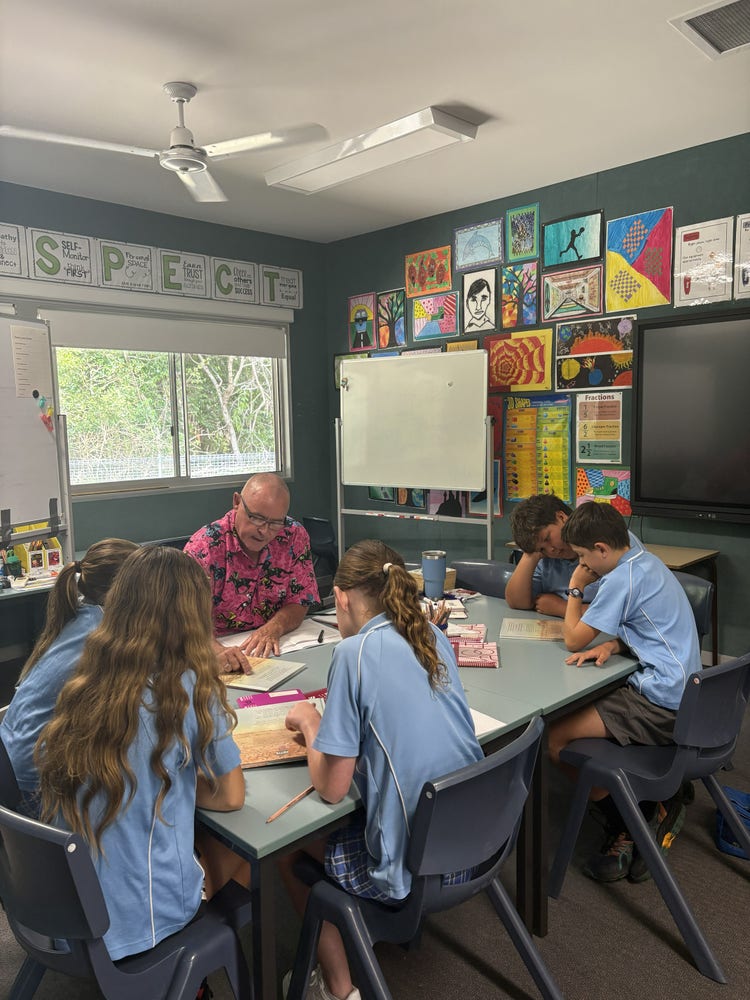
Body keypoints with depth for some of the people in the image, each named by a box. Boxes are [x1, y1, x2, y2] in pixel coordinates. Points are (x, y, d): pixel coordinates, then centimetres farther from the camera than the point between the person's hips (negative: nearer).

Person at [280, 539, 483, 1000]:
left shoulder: (356, 651, -18)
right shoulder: (435, 637, 1)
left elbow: (331, 787, -15)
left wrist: (309, 721, 0)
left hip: (416, 867, -6)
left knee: (290, 849, 19)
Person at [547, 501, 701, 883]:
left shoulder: (622, 578, -19)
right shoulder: (646, 561, 11)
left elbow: (573, 640, -12)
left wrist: (575, 587, 1)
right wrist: (611, 645, 0)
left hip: (660, 703, -11)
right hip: (681, 693, 11)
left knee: (556, 738, -12)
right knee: (575, 713, 18)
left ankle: (625, 825, 6)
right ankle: (652, 808, 14)